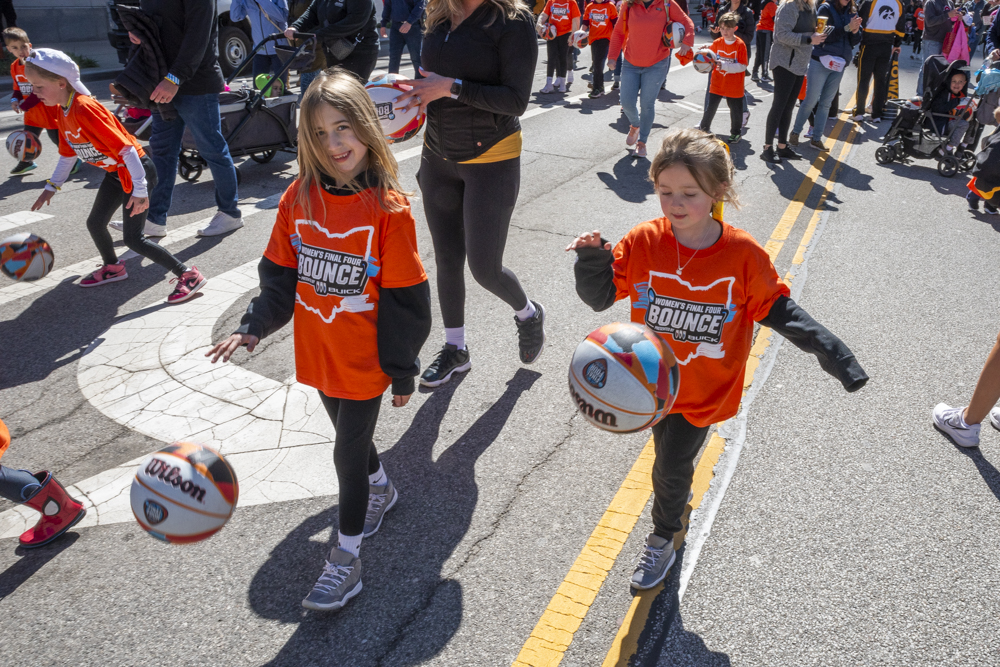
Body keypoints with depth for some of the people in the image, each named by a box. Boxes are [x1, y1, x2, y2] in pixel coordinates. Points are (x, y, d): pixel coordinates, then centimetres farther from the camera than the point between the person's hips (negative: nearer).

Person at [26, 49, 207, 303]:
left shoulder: (85, 109, -26)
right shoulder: (62, 112, 4)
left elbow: (125, 148, -29)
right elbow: (68, 154, 19)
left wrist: (140, 190, -30)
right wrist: (51, 187, 19)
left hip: (135, 170, -9)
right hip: (115, 173, 9)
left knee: (133, 238, -11)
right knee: (95, 222, 18)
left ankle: (189, 276, -7)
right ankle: (113, 268, 42)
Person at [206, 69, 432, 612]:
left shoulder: (389, 208, -17)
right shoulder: (299, 198, -3)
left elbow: (403, 299, -12)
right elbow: (280, 275, 4)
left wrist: (402, 369, -8)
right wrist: (254, 327, -8)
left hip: (365, 360, -5)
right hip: (318, 353, 5)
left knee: (348, 452, 5)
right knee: (351, 434, 23)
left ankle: (345, 557, 23)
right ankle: (380, 489, 53)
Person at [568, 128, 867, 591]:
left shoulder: (743, 255, -17)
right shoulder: (642, 242, -14)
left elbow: (777, 310, -6)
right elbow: (600, 297, -6)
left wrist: (835, 356, -9)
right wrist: (590, 261, -27)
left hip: (705, 390, -2)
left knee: (672, 466, 5)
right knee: (668, 456, 23)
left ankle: (662, 542, 32)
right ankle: (678, 493, 58)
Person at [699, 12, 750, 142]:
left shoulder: (740, 44, -11)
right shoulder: (717, 43, -1)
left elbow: (743, 66, -16)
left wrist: (725, 65, -27)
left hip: (734, 86, -2)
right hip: (717, 84, 2)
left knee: (736, 110, 9)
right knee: (710, 107, 5)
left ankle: (735, 133, 27)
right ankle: (704, 128, 24)